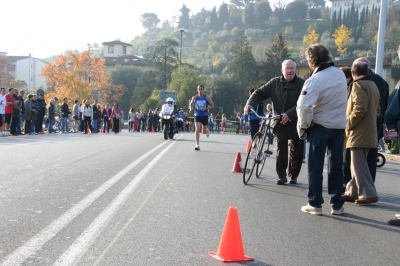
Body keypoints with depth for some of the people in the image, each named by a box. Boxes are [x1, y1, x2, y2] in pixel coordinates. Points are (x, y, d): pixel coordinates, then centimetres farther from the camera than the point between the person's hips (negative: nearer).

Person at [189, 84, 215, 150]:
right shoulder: (194, 97, -2)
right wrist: (190, 108, -8)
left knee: (204, 131, 11)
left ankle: (207, 130, 51)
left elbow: (212, 106, -1)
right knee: (197, 129, -18)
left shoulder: (207, 97, -5)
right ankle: (197, 145, -13)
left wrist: (206, 108, -18)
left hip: (205, 116, 0)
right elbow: (191, 104, 15)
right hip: (197, 116, 0)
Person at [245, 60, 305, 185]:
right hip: (280, 124, 1)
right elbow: (260, 93, 0)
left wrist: (289, 115, -31)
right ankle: (281, 176, 16)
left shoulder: (302, 84, -9)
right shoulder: (275, 83, 0)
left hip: (296, 124, -1)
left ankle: (293, 175, 26)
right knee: (280, 152, 5)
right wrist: (250, 104, -18)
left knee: (296, 153, 9)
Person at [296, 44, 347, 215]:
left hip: (320, 126, -5)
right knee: (336, 166, 13)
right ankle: (337, 205, 19)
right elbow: (342, 99, 6)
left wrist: (304, 125, -12)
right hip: (339, 126, 5)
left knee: (315, 167, 7)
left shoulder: (315, 80, -19)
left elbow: (304, 106, -28)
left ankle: (315, 204, 11)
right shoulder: (341, 75, 2)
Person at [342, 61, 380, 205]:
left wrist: (349, 124, -13)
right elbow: (377, 109, 21)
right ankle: (352, 192, 22)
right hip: (369, 131, 10)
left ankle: (368, 194, -3)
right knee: (358, 164, 15)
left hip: (359, 132, -10)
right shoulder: (373, 85, 17)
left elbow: (360, 108, -22)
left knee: (359, 165, -4)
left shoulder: (358, 85, -12)